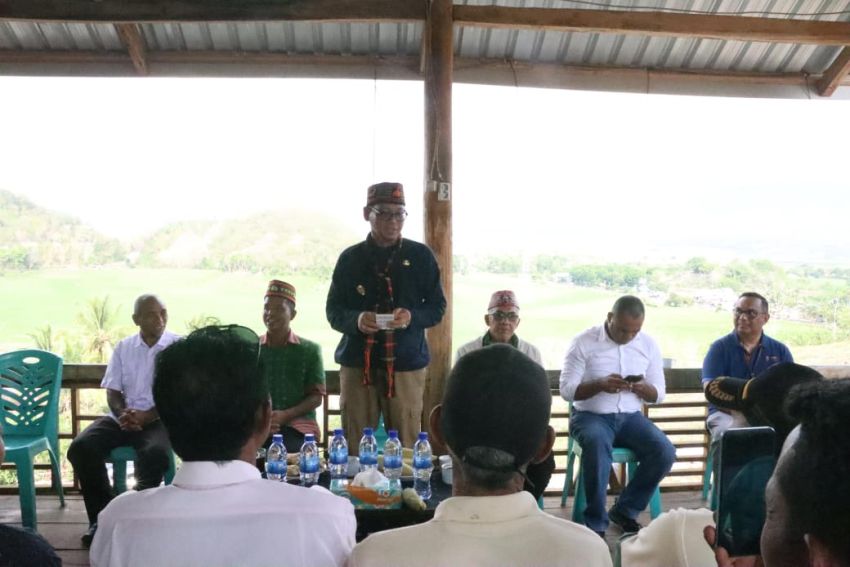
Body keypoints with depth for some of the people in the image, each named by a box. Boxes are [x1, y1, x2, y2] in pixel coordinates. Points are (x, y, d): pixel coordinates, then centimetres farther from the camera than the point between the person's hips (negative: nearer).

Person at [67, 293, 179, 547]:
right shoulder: (123, 348, 10)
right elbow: (113, 392, 8)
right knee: (80, 448, -20)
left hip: (160, 419, -4)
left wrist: (145, 416, -20)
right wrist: (123, 414, -15)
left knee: (155, 453, -35)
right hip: (122, 418, 4)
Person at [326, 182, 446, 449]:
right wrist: (356, 320, -16)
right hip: (357, 363, 1)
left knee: (406, 448, 3)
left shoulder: (420, 256, 4)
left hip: (406, 364, 0)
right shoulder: (350, 258, 5)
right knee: (354, 448, 5)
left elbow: (438, 306, 6)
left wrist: (412, 317, -15)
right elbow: (333, 310, 6)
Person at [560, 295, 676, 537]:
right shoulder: (583, 342, -9)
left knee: (665, 451, -22)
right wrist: (600, 384, -26)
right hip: (590, 415, -4)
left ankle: (625, 510, -1)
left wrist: (644, 388, -16)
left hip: (630, 416, 4)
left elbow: (659, 394, 8)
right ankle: (595, 524, -21)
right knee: (597, 444, -37)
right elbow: (566, 390, -10)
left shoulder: (649, 344, 3)